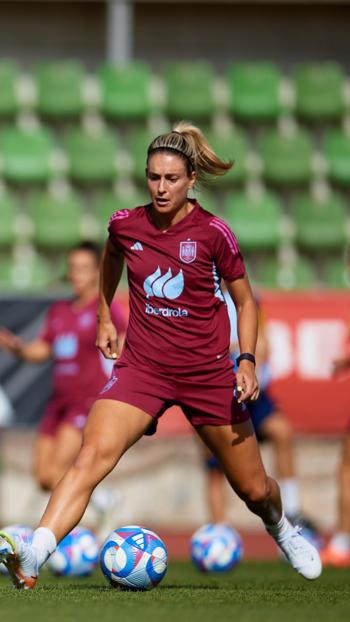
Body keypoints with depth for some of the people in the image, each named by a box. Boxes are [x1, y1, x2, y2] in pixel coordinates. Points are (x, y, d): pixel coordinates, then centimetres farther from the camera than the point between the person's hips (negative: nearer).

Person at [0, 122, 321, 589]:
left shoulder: (212, 232, -10)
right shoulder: (125, 225, -3)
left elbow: (245, 301, 2)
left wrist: (247, 360, -9)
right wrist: (104, 318, 24)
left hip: (207, 371, 0)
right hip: (142, 366, 1)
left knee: (254, 489, 11)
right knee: (92, 456, -26)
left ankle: (282, 532, 48)